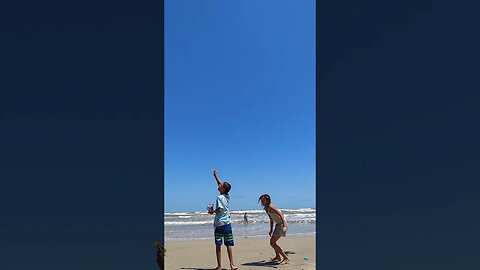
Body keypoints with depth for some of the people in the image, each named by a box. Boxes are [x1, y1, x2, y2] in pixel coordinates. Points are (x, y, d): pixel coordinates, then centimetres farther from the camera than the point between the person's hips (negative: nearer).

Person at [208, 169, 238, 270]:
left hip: (219, 224, -5)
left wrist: (212, 211, -2)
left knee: (218, 245, 3)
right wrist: (215, 176, 29)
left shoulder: (220, 197, -10)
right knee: (229, 244, 5)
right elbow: (221, 184, 21)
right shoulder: (227, 196, 10)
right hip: (227, 223, 5)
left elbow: (219, 209, -21)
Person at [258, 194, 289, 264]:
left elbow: (281, 214, -28)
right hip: (278, 224, 10)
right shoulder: (266, 208, 10)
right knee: (272, 241, 24)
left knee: (272, 243, -11)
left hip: (282, 224, -10)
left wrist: (284, 226, -38)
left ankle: (286, 258, -8)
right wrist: (271, 230, 24)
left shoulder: (270, 207, -19)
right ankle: (278, 257, 41)